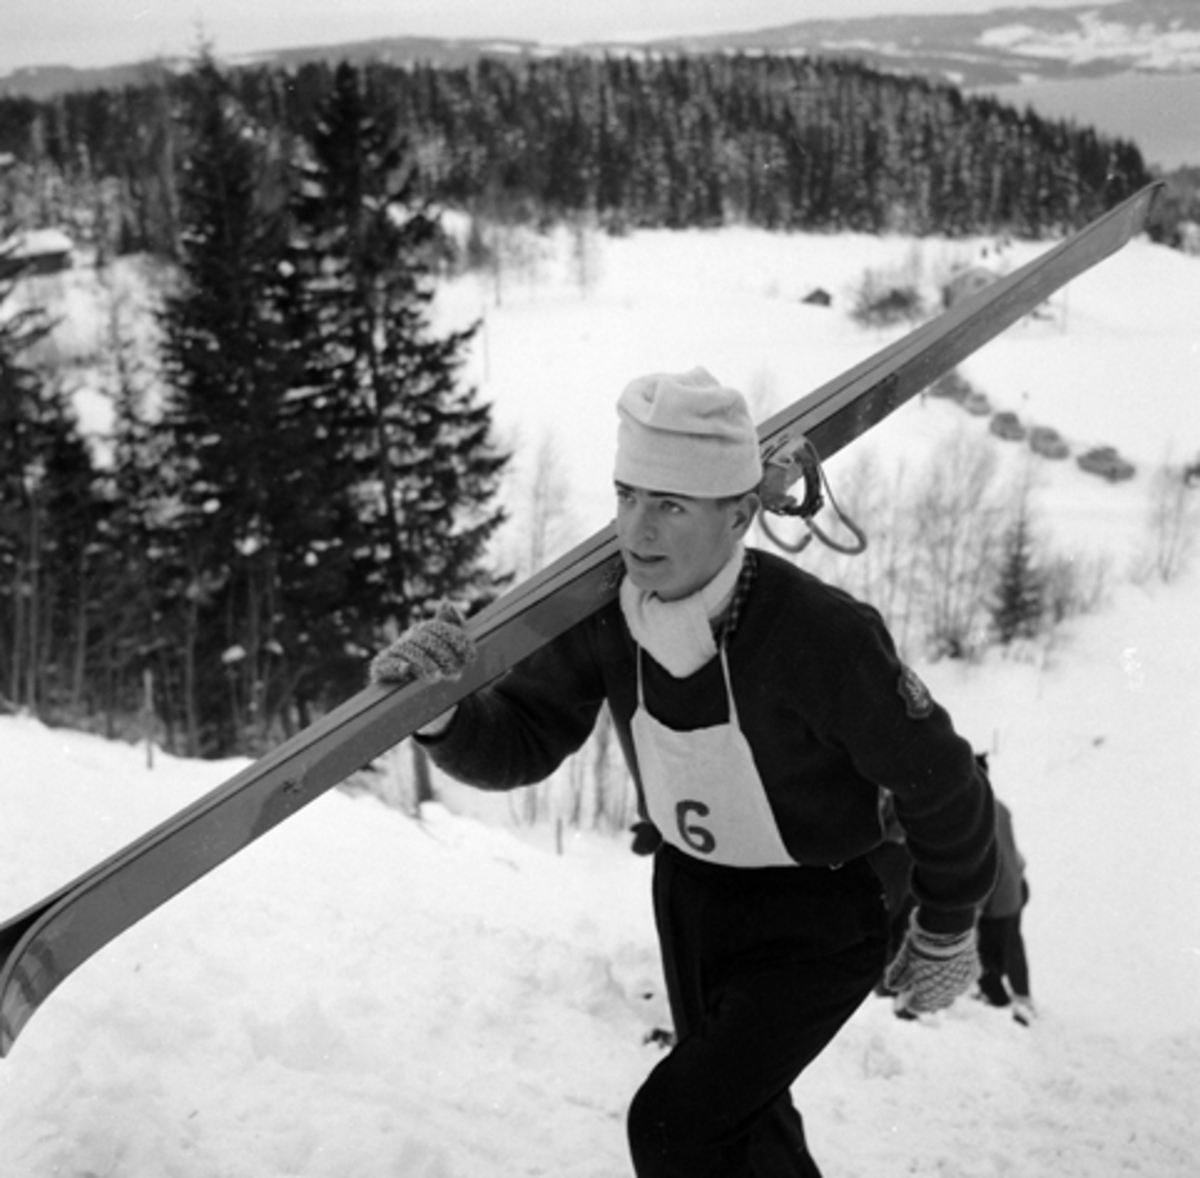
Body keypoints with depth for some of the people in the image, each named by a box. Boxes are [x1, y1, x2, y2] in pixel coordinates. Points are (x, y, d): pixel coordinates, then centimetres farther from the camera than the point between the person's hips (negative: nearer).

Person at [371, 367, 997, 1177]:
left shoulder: (822, 634, -33)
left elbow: (939, 784, -19)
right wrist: (439, 709, -32)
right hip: (688, 895, 6)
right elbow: (520, 746, -9)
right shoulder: (605, 615, -18)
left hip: (818, 925, -5)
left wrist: (947, 935, -4)